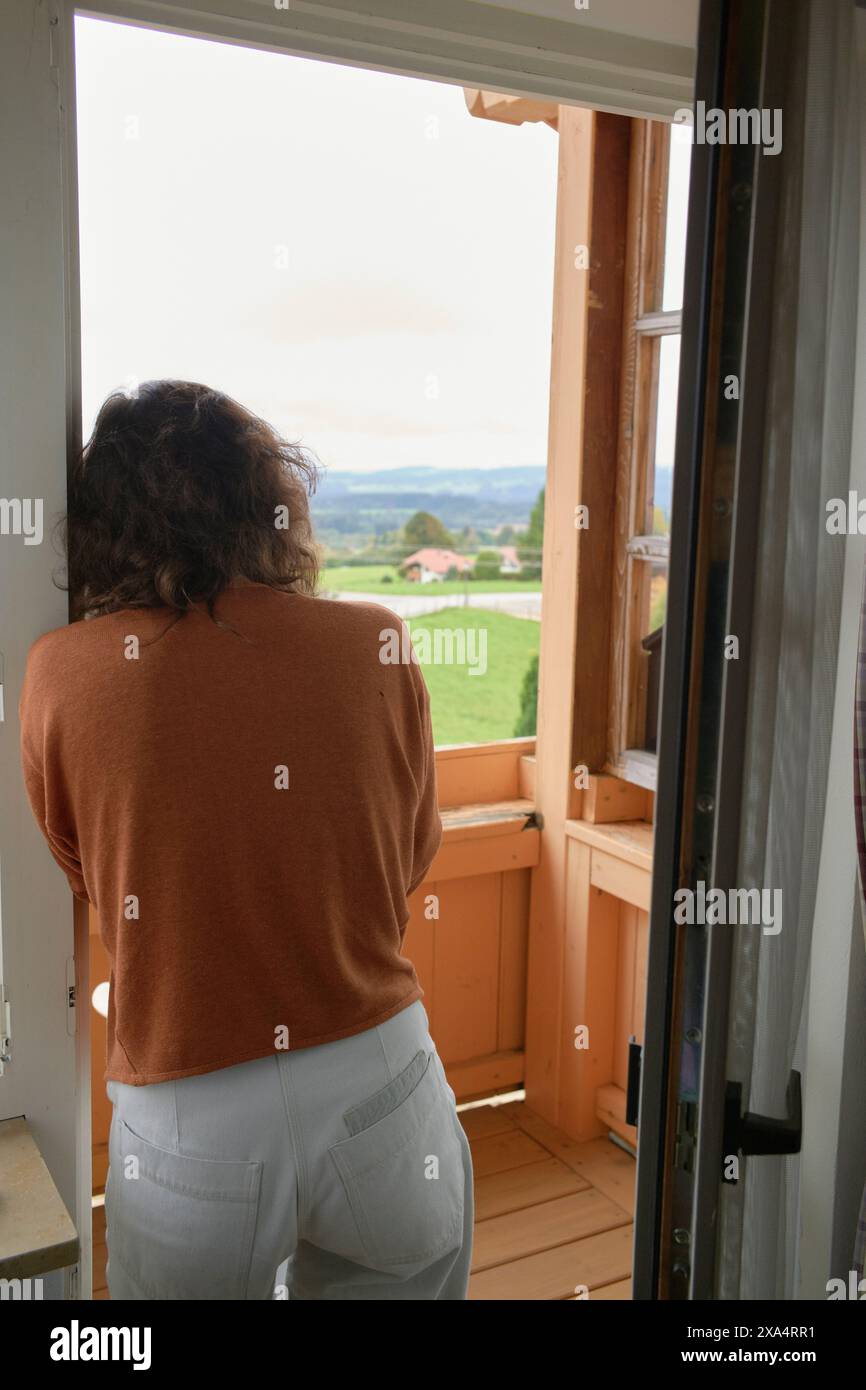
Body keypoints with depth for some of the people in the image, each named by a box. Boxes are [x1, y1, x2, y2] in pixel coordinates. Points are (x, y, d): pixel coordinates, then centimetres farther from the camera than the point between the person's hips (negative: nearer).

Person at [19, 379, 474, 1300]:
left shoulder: (60, 673, -12)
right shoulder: (375, 646, -10)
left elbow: (85, 879, 5)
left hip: (185, 1119, -1)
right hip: (380, 1084, 1)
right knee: (396, 1276, 25)